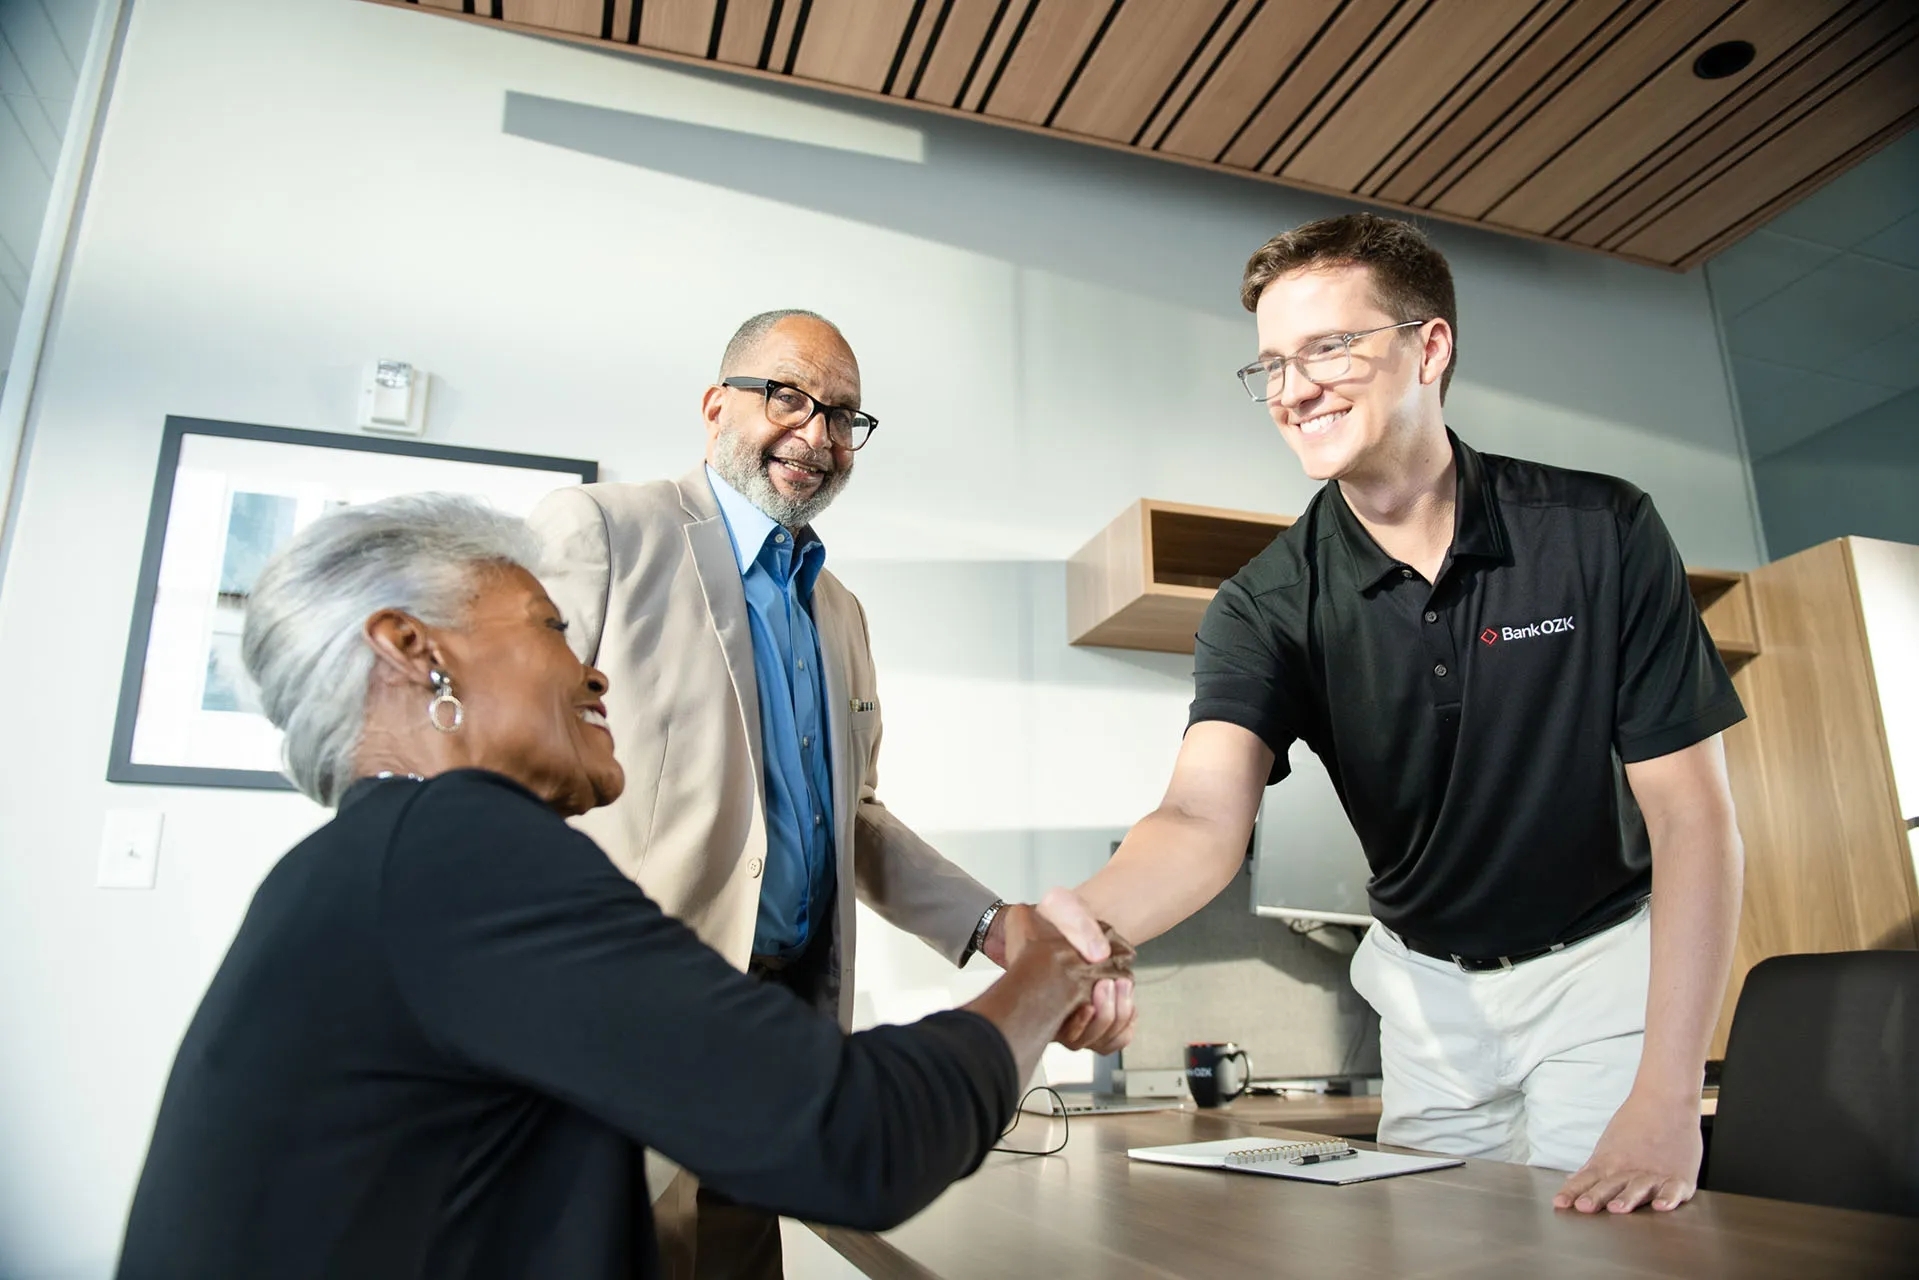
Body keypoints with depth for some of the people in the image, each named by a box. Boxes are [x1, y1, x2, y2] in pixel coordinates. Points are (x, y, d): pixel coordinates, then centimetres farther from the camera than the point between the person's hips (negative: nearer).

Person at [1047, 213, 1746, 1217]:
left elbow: (1692, 817, -16)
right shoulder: (1265, 605, -15)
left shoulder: (1602, 533, -17)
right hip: (1428, 978, 2)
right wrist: (1076, 924, -53)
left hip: (1600, 958, -1)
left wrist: (1667, 1102, -24)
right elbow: (1205, 816, -30)